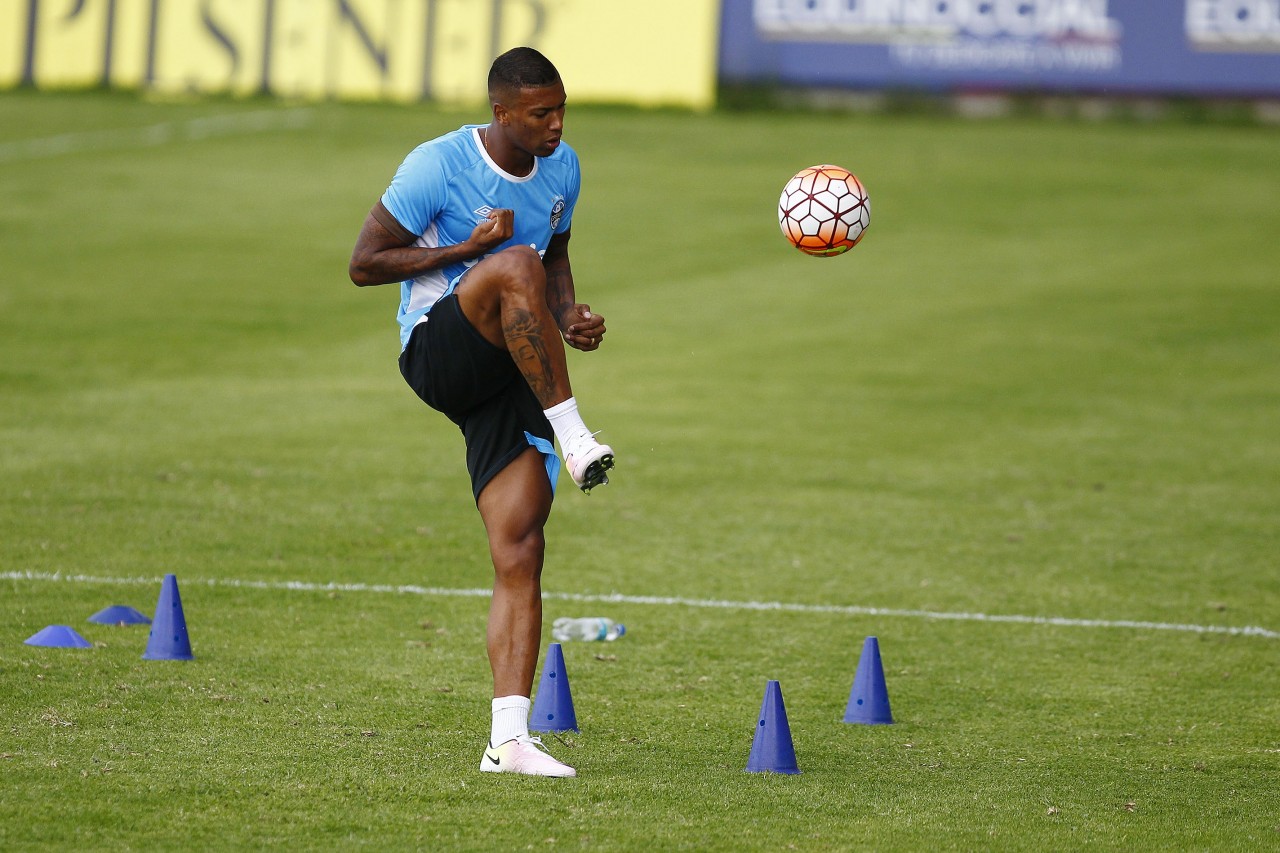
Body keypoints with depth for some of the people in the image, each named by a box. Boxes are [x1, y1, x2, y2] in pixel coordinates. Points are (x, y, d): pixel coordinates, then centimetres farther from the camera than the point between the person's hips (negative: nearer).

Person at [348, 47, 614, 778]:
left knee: (520, 551, -8)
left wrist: (569, 317, 4)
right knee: (514, 266, -35)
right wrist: (466, 249, -18)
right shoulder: (438, 167, -11)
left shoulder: (563, 169, 8)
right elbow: (365, 265, -7)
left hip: (512, 374, 5)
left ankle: (509, 738, -9)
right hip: (438, 354, -5)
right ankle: (573, 437, -32)